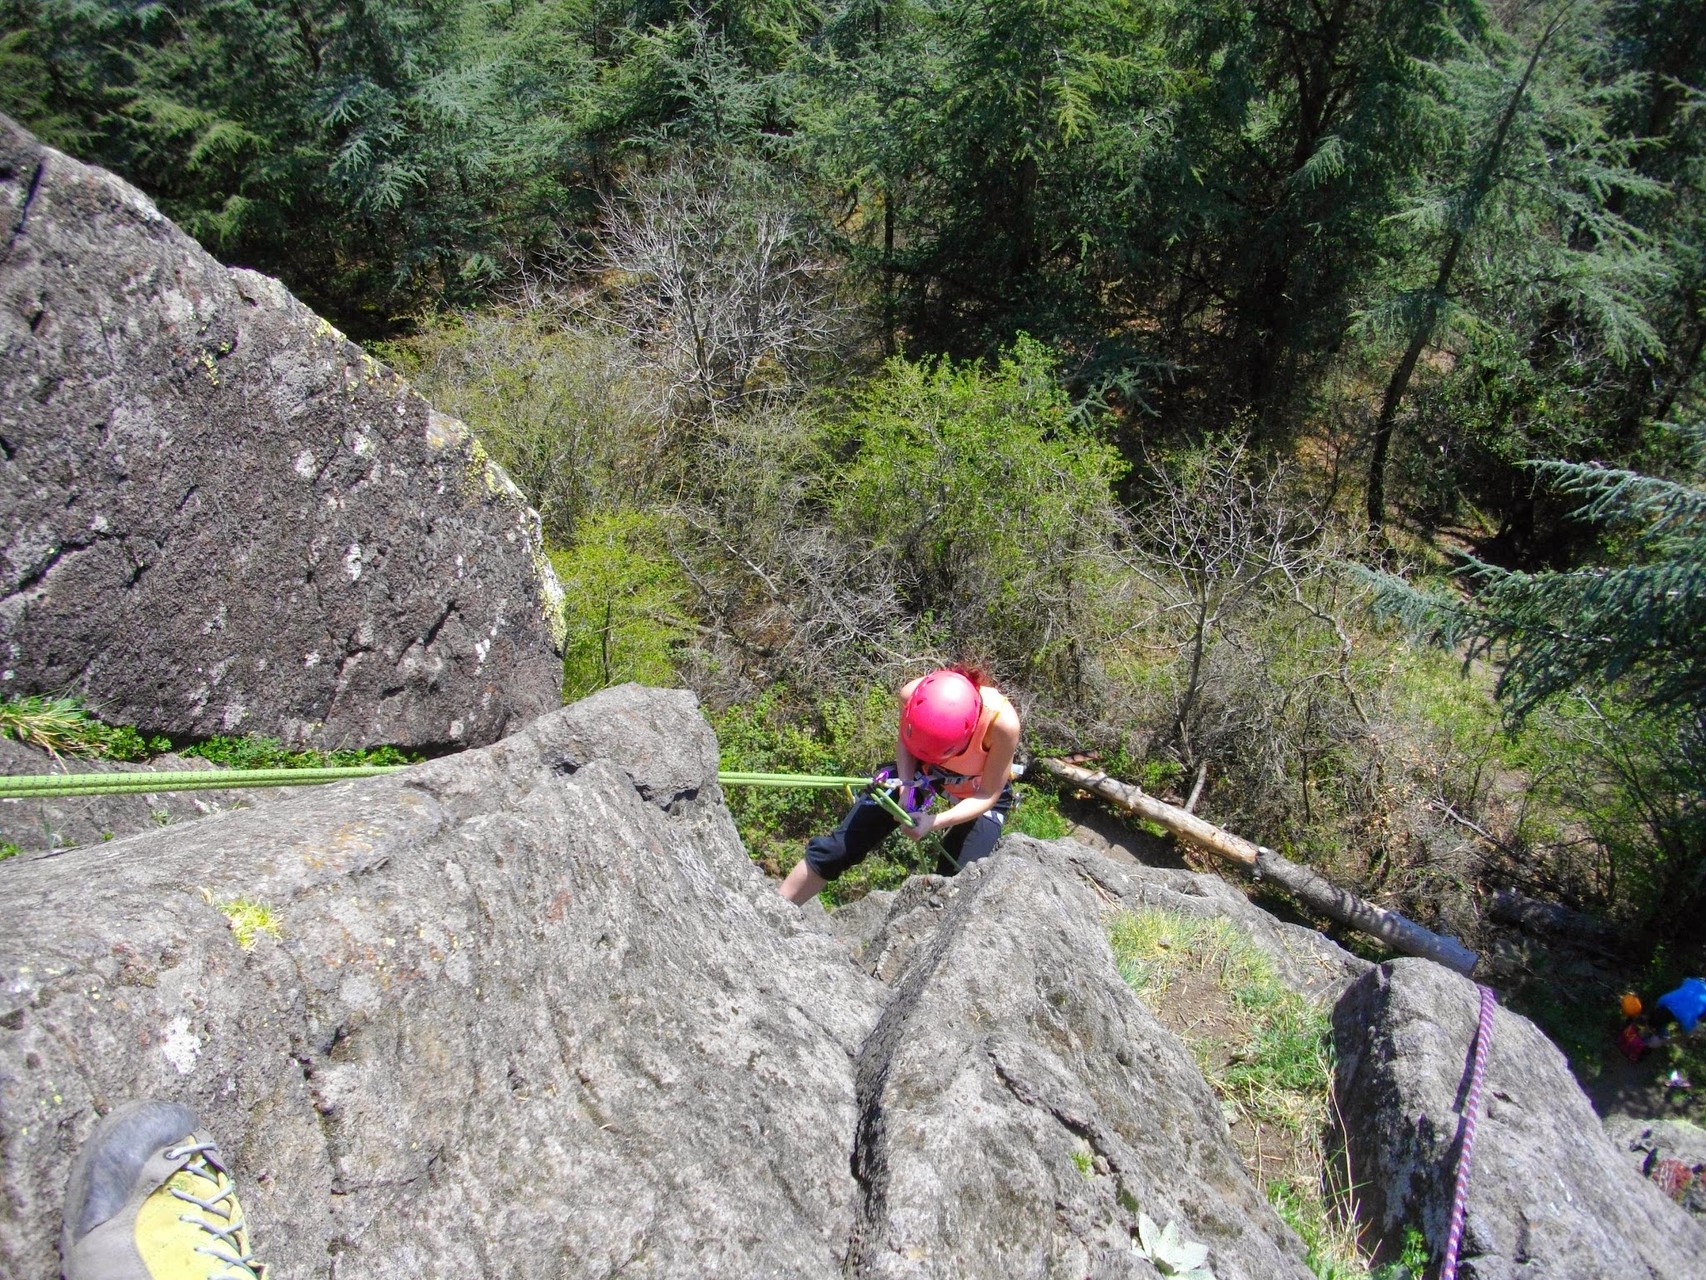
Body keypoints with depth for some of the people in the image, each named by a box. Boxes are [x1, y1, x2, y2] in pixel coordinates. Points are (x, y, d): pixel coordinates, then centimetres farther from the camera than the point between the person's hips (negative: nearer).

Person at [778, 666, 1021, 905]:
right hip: (922, 768, 2)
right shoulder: (913, 694, -34)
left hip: (978, 793, -2)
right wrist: (907, 787, -23)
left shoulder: (1003, 723, -40)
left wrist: (935, 822, -35)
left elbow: (988, 795, -23)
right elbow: (903, 740, -8)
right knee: (838, 847, -2)